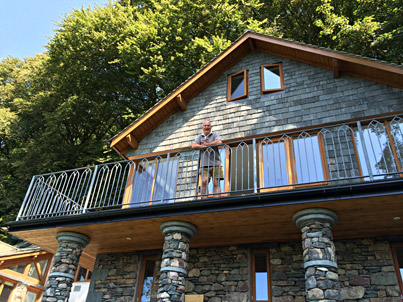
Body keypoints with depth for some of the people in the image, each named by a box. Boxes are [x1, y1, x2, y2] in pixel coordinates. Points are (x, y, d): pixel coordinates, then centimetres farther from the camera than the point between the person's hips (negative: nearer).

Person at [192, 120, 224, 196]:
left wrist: (207, 144, -3)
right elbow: (193, 145, 2)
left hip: (215, 163, -2)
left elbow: (219, 142, -11)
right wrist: (205, 147, -10)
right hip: (204, 164, 2)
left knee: (216, 183, -8)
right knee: (204, 181, -15)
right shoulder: (200, 137, 18)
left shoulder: (215, 135, 10)